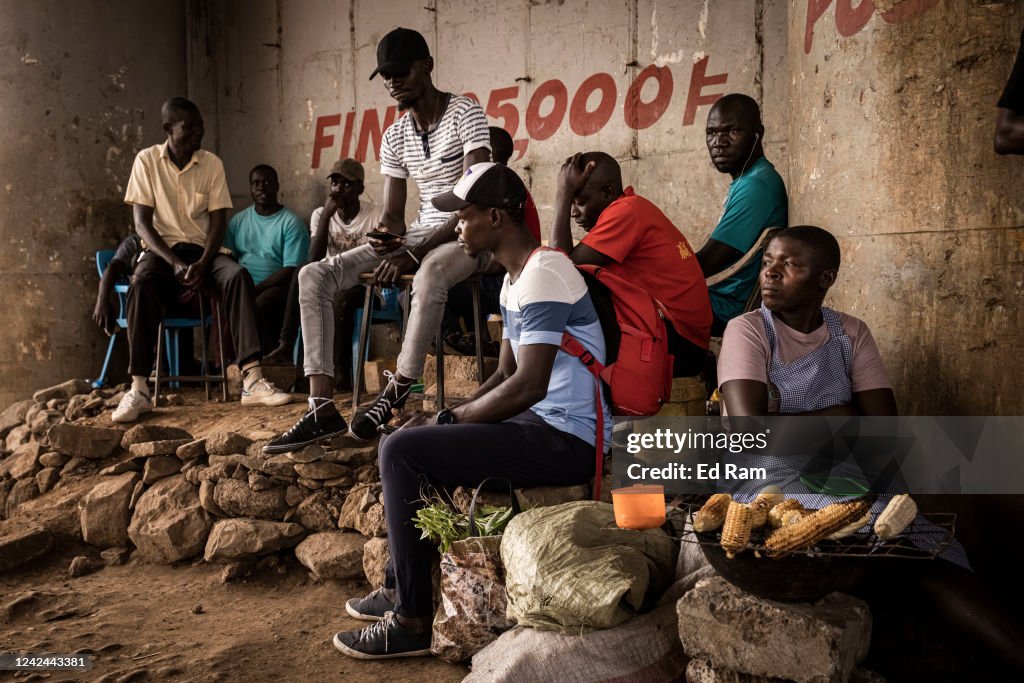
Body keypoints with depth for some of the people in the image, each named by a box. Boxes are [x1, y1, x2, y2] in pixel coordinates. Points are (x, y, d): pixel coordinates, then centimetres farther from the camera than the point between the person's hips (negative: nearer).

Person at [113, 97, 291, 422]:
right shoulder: (147, 160, 0)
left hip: (202, 249, 1)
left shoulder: (212, 163, 3)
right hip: (161, 249, -1)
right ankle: (138, 389, -32)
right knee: (141, 285, -35)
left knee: (238, 276, -31)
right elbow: (142, 222, -5)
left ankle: (252, 380, -38)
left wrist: (202, 264, -19)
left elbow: (218, 221, -1)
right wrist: (174, 262, -21)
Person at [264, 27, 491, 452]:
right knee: (313, 276, -11)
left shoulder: (465, 114, -9)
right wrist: (387, 239, -18)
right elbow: (393, 216, 8)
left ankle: (395, 393, -23)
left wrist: (415, 254, -25)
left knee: (430, 275, -44)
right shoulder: (394, 137, 9)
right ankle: (322, 409, -19)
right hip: (418, 235, 6)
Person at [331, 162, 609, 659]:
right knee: (406, 441, 17)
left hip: (567, 440, -11)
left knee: (401, 452, -15)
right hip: (541, 424, 11)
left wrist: (448, 419, -13)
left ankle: (413, 621, -4)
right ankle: (402, 586, 23)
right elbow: (506, 375, 16)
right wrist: (448, 418, 2)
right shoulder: (514, 280, 14)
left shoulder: (543, 274, -18)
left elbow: (529, 385, -26)